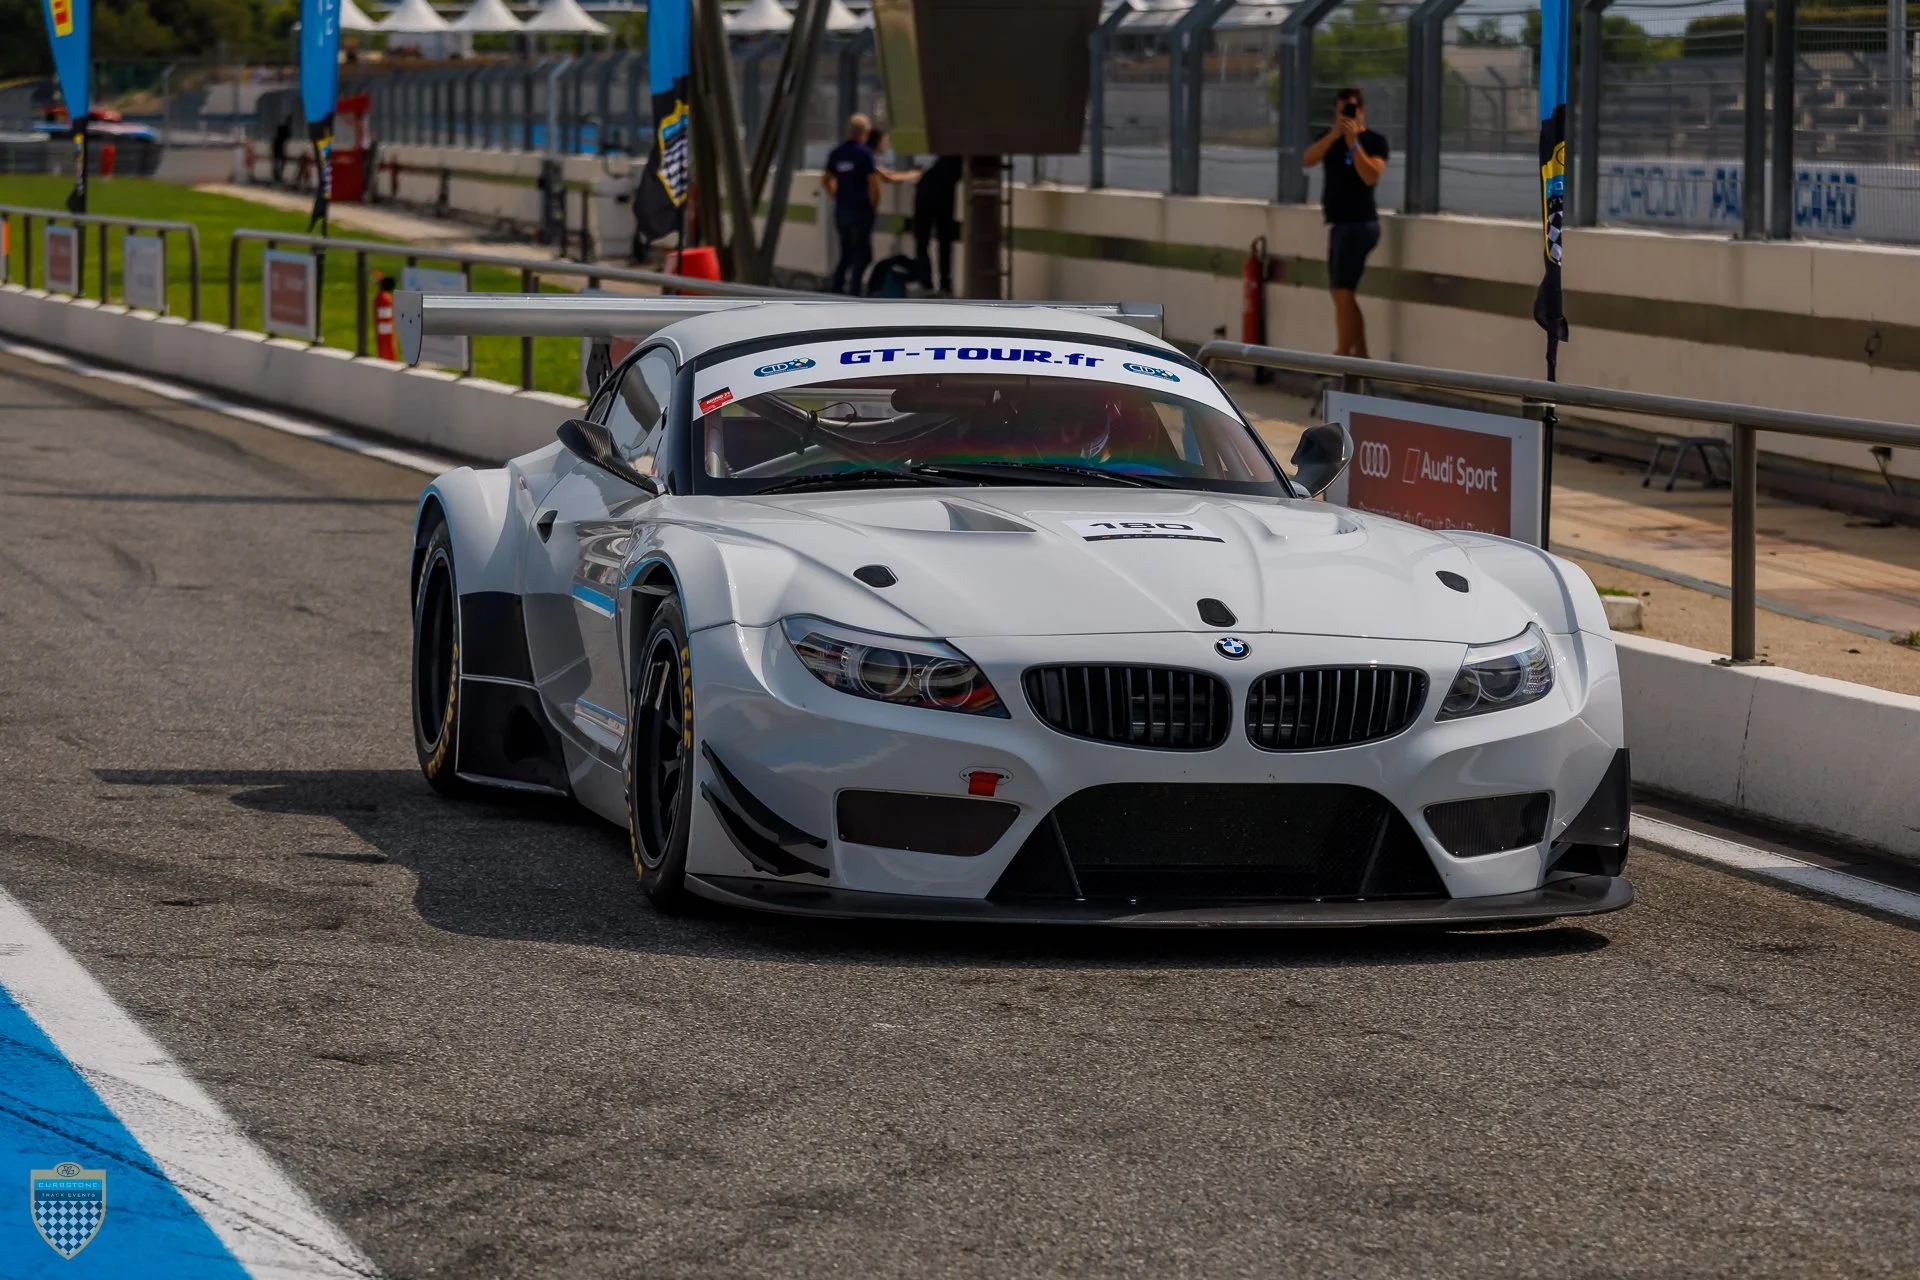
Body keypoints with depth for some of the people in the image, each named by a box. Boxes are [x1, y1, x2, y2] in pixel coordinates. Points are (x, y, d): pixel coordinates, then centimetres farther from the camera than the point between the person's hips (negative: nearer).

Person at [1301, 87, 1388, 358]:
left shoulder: (1374, 141, -6)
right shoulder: (1330, 139, 12)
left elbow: (1371, 177, -22)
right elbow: (1307, 161, -6)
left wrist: (1353, 142, -25)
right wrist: (1335, 134, -15)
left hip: (1359, 223, -8)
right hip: (1339, 224, 8)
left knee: (1342, 293, -14)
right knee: (1344, 294, 12)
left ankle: (1343, 355, -15)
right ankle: (1360, 355, 18)